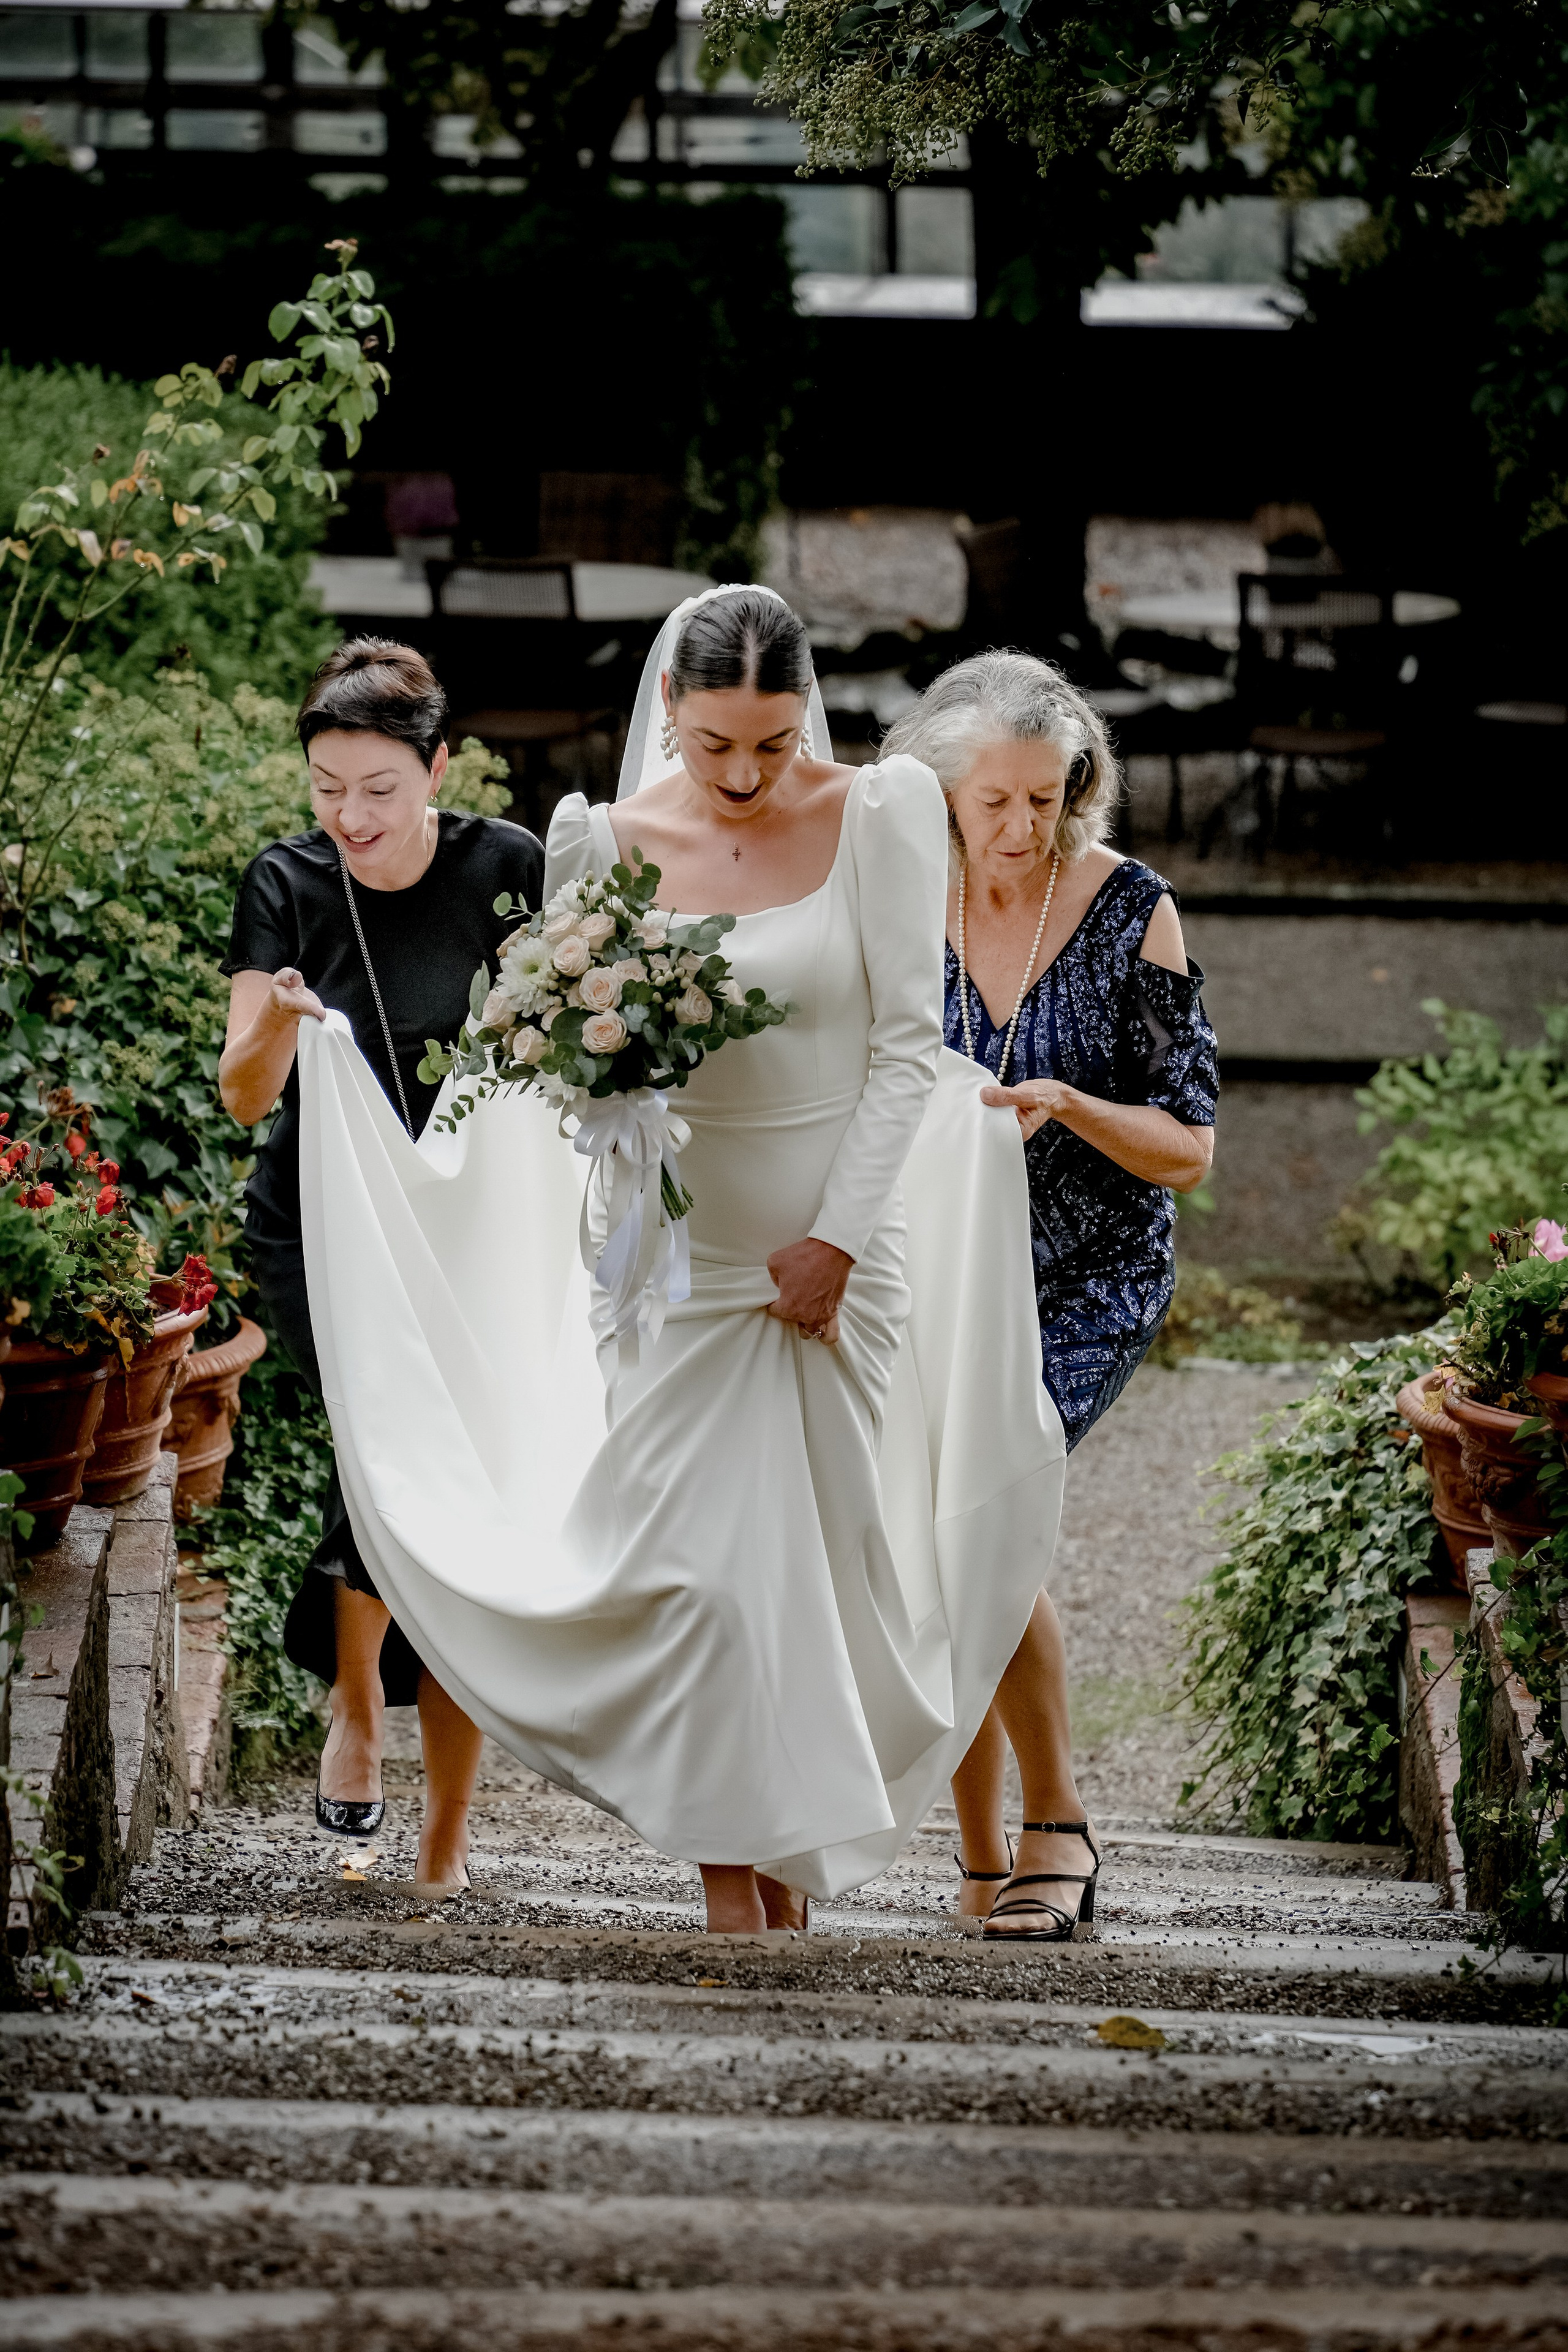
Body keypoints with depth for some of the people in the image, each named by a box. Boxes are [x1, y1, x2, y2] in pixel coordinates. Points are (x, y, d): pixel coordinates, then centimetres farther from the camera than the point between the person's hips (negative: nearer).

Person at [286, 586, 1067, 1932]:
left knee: (819, 1554, 4)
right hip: (675, 1248, 0)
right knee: (696, 1556, -8)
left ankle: (793, 1856, 21)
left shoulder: (881, 814, -5)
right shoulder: (611, 841, -2)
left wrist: (838, 1241, -9)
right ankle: (732, 1879, 1)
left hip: (836, 1244, 0)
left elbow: (907, 1041, -4)